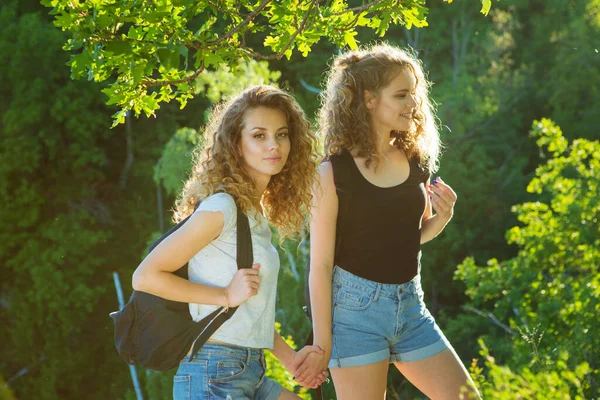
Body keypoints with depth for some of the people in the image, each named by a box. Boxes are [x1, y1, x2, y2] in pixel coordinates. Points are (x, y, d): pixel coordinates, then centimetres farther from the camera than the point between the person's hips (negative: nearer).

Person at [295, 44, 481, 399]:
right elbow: (320, 265, -10)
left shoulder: (415, 160, 6)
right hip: (356, 305, -6)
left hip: (410, 304, 6)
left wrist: (443, 217, -3)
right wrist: (322, 343, -11)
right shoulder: (333, 174, -11)